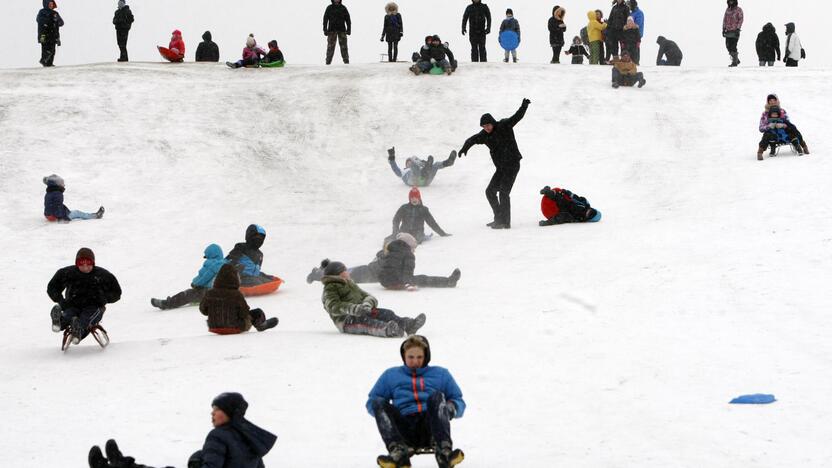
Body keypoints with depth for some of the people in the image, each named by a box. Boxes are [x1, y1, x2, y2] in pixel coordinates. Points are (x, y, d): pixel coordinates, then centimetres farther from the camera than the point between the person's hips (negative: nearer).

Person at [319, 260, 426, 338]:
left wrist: (367, 304, -8)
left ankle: (407, 324, -48)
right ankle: (386, 330, -71)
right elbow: (334, 307, -14)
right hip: (346, 320, -7)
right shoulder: (330, 289, 8)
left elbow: (366, 296, 19)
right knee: (363, 321, -39)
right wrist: (353, 308, -32)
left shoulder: (350, 284, 33)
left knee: (386, 313, -19)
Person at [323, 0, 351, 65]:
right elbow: (325, 19, 5)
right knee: (330, 46, -6)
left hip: (342, 30, 1)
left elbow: (348, 19, 8)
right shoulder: (329, 8, 5)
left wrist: (349, 29, 0)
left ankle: (346, 59, 0)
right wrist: (325, 30, -2)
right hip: (332, 30, -1)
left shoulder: (343, 8, 7)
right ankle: (328, 60, -5)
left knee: (343, 46, -4)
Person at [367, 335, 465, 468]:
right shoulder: (391, 375, 29)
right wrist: (386, 412, -1)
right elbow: (371, 402, 22)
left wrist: (452, 408, -2)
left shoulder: (441, 374, 28)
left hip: (431, 428, -1)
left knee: (436, 397, -30)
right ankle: (398, 452, -45)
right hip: (405, 430, 1)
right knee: (378, 402, -24)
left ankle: (444, 452, -50)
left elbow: (459, 402, 22)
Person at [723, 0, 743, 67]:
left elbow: (740, 19, -8)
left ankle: (734, 62, -2)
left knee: (733, 46, -11)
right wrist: (724, 29, 11)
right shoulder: (727, 9, 13)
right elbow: (725, 19, 17)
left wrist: (738, 29, -16)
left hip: (735, 31, -6)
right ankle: (736, 60, 20)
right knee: (728, 46, 5)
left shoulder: (738, 10, -4)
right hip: (728, 31, 6)